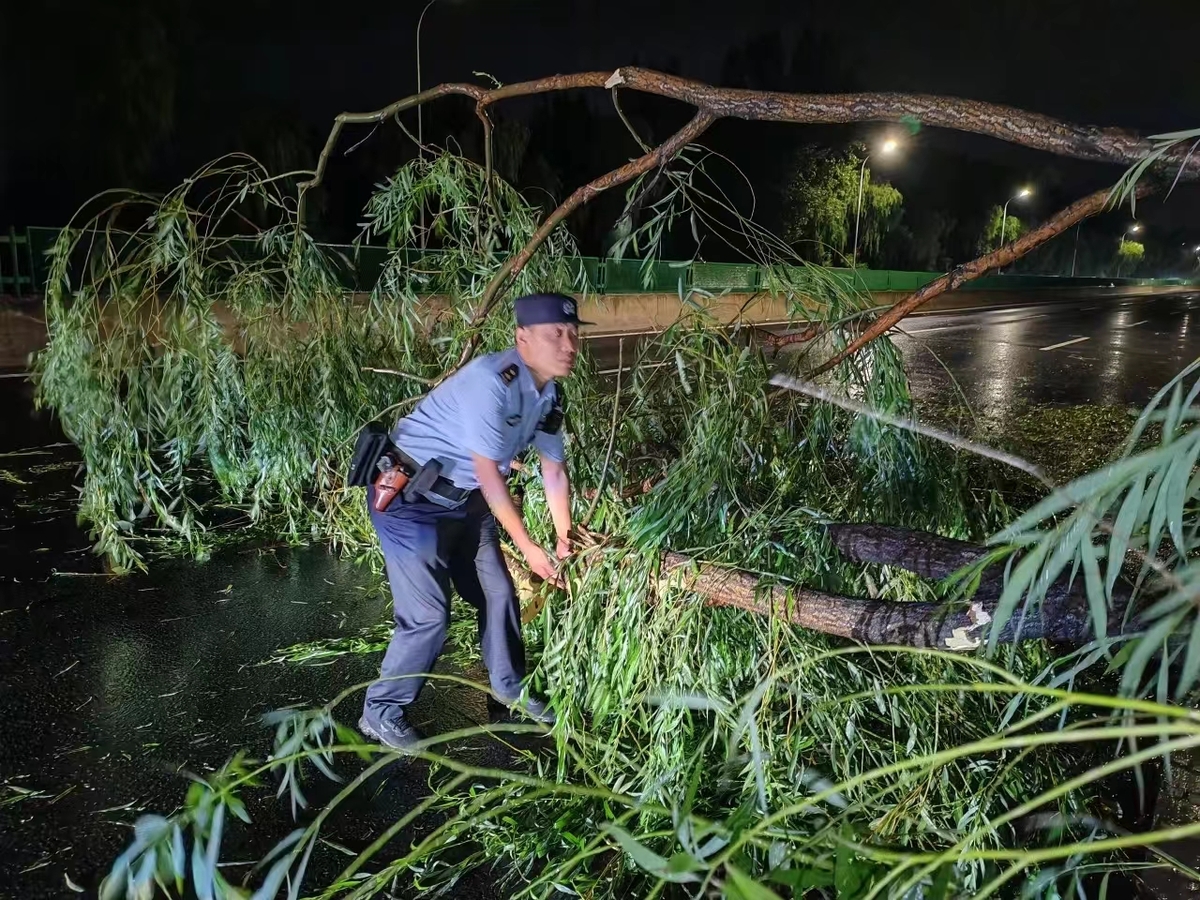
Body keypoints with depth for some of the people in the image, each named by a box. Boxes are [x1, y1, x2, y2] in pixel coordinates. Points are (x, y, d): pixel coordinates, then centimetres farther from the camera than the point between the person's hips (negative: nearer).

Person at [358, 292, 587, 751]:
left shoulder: (549, 393, -1)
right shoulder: (490, 381, -29)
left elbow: (554, 470, 8)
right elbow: (489, 474, -27)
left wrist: (565, 543, 7)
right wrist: (528, 548, -19)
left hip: (465, 503, 9)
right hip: (409, 499, -9)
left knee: (499, 595, 15)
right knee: (428, 617, -9)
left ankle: (509, 687, 37)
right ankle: (380, 712, 13)